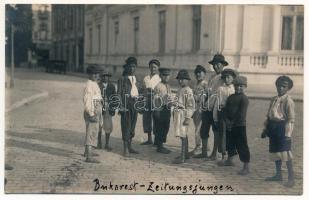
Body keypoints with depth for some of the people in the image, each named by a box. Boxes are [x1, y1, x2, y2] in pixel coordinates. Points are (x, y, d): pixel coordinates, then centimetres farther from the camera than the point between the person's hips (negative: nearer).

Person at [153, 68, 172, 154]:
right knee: (159, 129, -1)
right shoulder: (158, 86, -11)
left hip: (167, 109, 8)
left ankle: (161, 145, 24)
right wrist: (157, 111, -16)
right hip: (160, 110, -8)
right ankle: (159, 147, 8)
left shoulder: (168, 86, 13)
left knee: (165, 128, 13)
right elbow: (156, 100, -14)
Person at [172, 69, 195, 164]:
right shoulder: (180, 90, 15)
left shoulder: (188, 91, -12)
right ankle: (185, 154, 25)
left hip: (183, 114, -9)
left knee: (183, 136, -8)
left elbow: (191, 106, -16)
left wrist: (188, 118, -18)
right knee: (183, 135, 16)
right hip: (178, 114, 9)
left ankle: (182, 157, -6)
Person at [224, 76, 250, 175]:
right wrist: (227, 120, -7)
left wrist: (233, 122, -13)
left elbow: (241, 114, -16)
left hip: (239, 126, -7)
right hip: (229, 125, 7)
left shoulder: (244, 98, -9)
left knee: (242, 146, -5)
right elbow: (226, 109, 9)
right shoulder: (230, 97, 12)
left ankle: (246, 167, -1)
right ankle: (229, 160, 42)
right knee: (230, 143, 22)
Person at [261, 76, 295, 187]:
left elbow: (291, 119, -13)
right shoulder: (274, 100, 13)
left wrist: (288, 134, -17)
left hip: (282, 127, -8)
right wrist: (266, 129, 17)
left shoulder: (288, 101, -10)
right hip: (273, 128, 8)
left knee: (285, 153, -8)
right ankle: (278, 175, 29)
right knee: (275, 152, 15)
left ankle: (291, 178, 3)